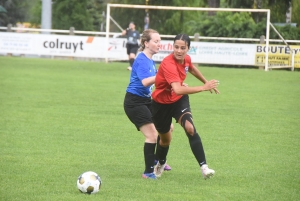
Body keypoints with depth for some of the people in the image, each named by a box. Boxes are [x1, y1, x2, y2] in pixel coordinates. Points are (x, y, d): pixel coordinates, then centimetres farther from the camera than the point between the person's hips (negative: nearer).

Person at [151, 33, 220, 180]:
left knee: (190, 128, -22)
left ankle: (203, 167, -25)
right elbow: (178, 89, -48)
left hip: (179, 100, 4)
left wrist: (207, 83, 26)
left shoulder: (186, 59, -11)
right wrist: (203, 88, -49)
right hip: (162, 103, -4)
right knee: (165, 138, 13)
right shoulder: (168, 64, -34)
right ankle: (160, 163, 47)